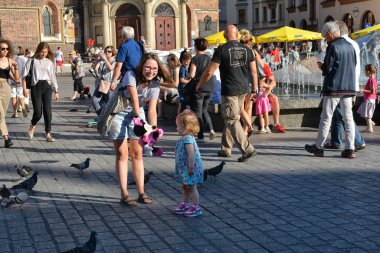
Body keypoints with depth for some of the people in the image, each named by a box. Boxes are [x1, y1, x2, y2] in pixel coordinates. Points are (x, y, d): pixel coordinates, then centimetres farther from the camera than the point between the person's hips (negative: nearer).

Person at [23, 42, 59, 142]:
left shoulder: (49, 62, 12)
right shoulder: (32, 60, 3)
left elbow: (53, 77, 15)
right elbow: (25, 75, 2)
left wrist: (56, 91, 14)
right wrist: (24, 88, -5)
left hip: (47, 86, 2)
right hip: (36, 86, -2)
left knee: (47, 111, -5)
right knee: (38, 112, -6)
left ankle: (48, 135, 1)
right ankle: (32, 126, 27)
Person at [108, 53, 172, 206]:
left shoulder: (154, 85, -12)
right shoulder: (131, 75, -25)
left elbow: (152, 109, -20)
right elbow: (134, 100, -32)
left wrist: (153, 129, -34)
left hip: (138, 114, 4)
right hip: (119, 113, -4)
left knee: (137, 153, 5)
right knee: (122, 154, -4)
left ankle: (141, 193, 10)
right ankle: (124, 195, -3)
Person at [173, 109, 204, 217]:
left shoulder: (188, 139, -24)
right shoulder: (184, 138, 10)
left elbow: (191, 154, -29)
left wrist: (191, 167, -29)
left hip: (190, 168, -10)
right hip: (184, 168, 10)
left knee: (191, 188, 0)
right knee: (185, 187, 19)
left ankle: (196, 207, 9)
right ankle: (185, 204, 31)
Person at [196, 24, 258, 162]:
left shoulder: (221, 50, -10)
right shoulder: (247, 49, 5)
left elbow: (209, 72, -9)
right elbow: (254, 71, 7)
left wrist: (199, 86, 5)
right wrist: (254, 90, 16)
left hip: (229, 90, -6)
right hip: (243, 89, 6)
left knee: (232, 121, -3)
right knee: (230, 118, 17)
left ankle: (248, 149, -12)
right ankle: (225, 149, 24)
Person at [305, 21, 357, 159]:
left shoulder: (333, 46, -12)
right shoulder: (350, 46, 9)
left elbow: (327, 68, -16)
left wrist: (322, 66, 6)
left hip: (334, 87, -6)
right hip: (349, 87, 6)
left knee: (326, 118, 3)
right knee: (348, 118, 6)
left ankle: (318, 147, 12)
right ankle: (350, 149, 4)